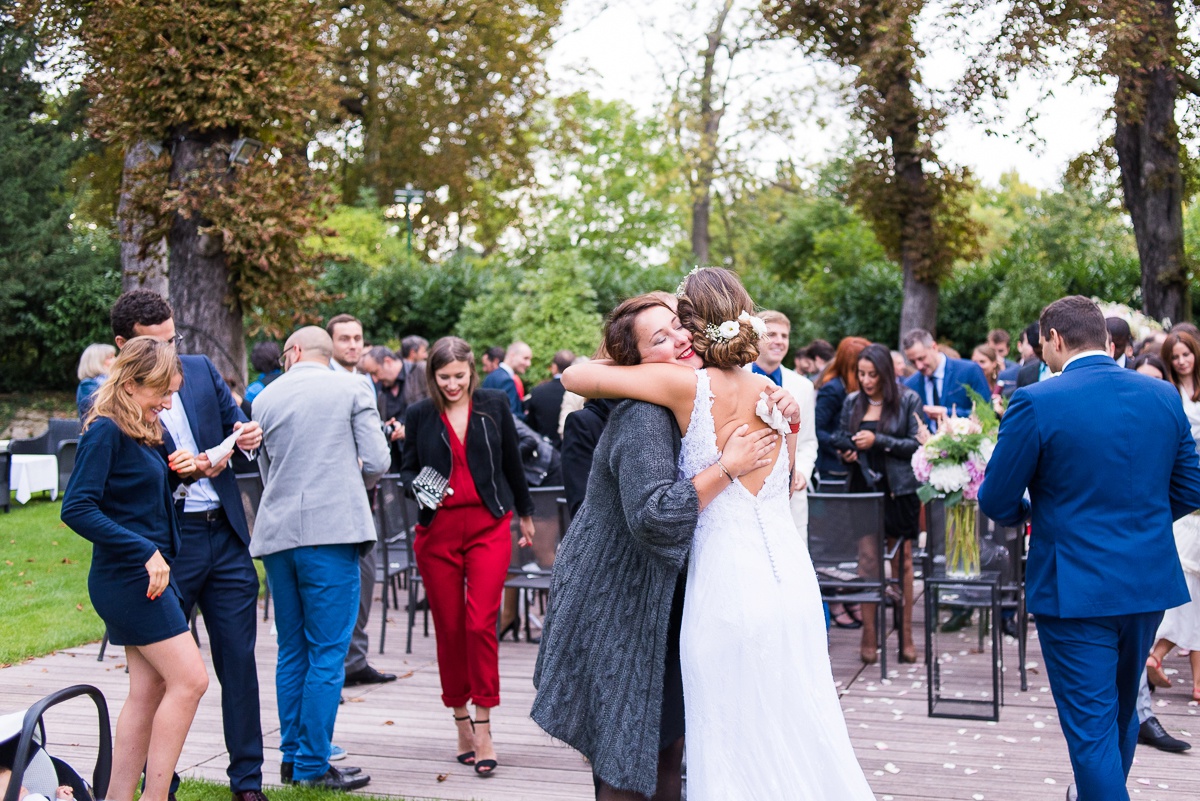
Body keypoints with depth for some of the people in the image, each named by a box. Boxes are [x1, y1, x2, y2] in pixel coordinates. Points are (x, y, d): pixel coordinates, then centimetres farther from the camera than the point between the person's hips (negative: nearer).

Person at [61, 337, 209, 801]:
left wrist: (181, 468, 2)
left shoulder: (145, 430, 12)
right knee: (189, 680, -9)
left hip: (149, 573, 9)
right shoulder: (105, 432, -15)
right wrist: (146, 551, -25)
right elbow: (77, 509, -22)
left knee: (149, 689, 10)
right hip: (128, 577, -9)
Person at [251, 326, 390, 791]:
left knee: (291, 651, 13)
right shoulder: (351, 389, 1)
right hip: (332, 530, -4)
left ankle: (291, 757, 18)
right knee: (327, 652, -2)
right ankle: (312, 765, -2)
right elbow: (376, 462, -3)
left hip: (277, 532, 4)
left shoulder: (265, 399, 11)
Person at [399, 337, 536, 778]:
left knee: (480, 624, -11)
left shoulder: (494, 405, 3)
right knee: (448, 628, 5)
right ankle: (461, 721, 21)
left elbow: (512, 462, 13)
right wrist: (418, 486, -10)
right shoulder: (420, 415, 5)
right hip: (437, 529, 2)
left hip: (487, 526, -1)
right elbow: (407, 468, 13)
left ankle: (483, 727, -3)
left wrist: (525, 512, 21)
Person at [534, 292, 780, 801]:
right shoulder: (641, 416, -22)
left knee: (668, 747, 14)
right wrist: (728, 467, -28)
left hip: (664, 605, 8)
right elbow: (653, 516, -34)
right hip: (615, 608, -8)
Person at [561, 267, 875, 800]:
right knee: (802, 732, 16)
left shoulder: (688, 386, -11)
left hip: (727, 590, -5)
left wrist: (617, 370, 12)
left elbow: (575, 377, -7)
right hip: (793, 581, 5)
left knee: (736, 748, 5)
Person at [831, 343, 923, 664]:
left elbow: (918, 444, -7)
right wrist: (847, 450, -6)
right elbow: (840, 439, 17)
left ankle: (906, 634, 10)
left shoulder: (908, 400, -2)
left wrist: (878, 441, -16)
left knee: (902, 560, 3)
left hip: (900, 490, -2)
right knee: (867, 560, -1)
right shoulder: (852, 402, 8)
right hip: (864, 489, 3)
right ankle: (868, 635, 3)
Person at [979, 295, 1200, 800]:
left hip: (1076, 589, -6)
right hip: (1151, 583, 6)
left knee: (1092, 727, 2)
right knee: (1121, 711, 25)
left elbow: (996, 503, -9)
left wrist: (1022, 513, 13)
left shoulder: (1036, 403, -15)